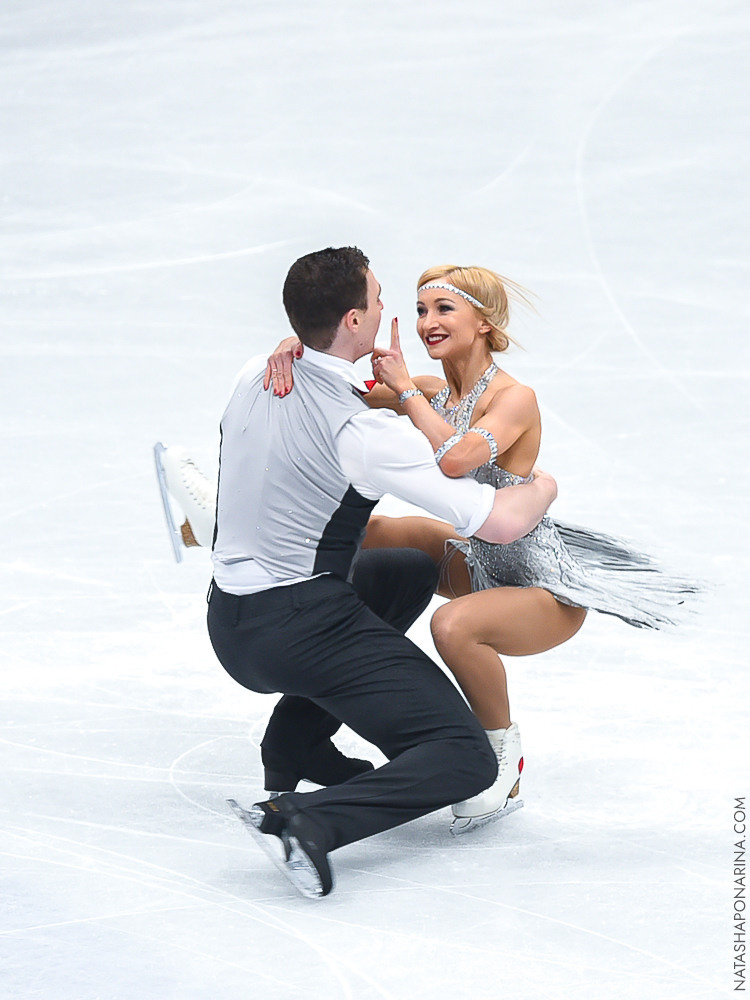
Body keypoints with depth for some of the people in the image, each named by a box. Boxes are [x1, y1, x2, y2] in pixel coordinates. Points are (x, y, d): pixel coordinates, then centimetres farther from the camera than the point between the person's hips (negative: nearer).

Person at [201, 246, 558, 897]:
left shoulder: (254, 378, 2)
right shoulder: (363, 430, -20)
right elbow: (501, 523, -20)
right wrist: (541, 489, 2)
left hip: (230, 624, 8)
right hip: (303, 628, -8)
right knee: (466, 761, -8)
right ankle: (308, 822, -29)